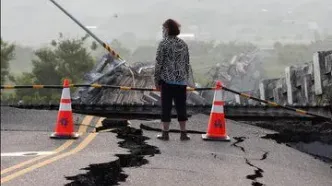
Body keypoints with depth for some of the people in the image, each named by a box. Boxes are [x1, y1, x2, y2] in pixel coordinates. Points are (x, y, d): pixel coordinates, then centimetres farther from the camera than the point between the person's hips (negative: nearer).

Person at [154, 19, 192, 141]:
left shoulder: (163, 44, -6)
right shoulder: (183, 44, 9)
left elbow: (159, 63, -7)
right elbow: (187, 63, 11)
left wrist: (156, 80, 0)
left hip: (167, 80, -4)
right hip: (181, 80, 4)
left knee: (166, 107, 3)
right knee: (181, 106, 8)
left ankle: (165, 133, 6)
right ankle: (183, 133, 10)